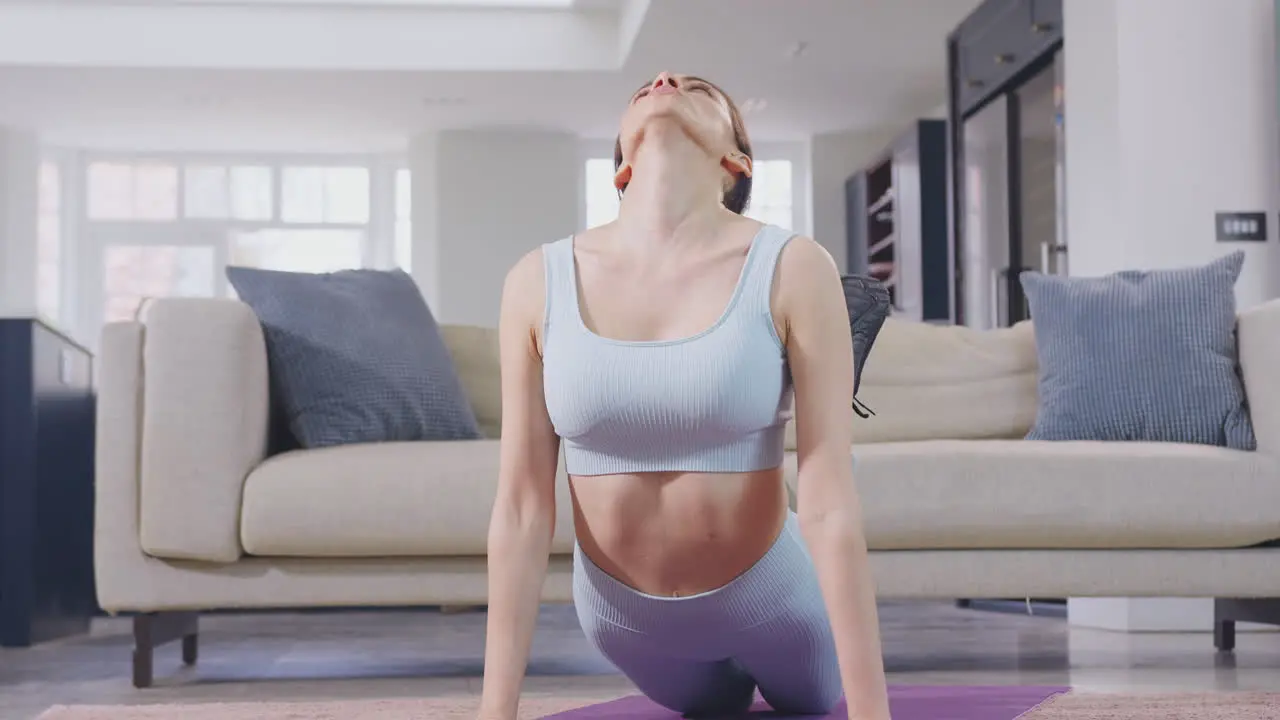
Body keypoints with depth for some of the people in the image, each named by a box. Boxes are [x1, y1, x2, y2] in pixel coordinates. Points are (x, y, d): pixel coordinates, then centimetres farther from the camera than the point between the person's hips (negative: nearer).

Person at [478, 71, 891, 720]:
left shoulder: (792, 270, -23)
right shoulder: (539, 282, -16)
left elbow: (831, 503, -25)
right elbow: (521, 508, -14)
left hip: (768, 596, -2)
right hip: (620, 610, 2)